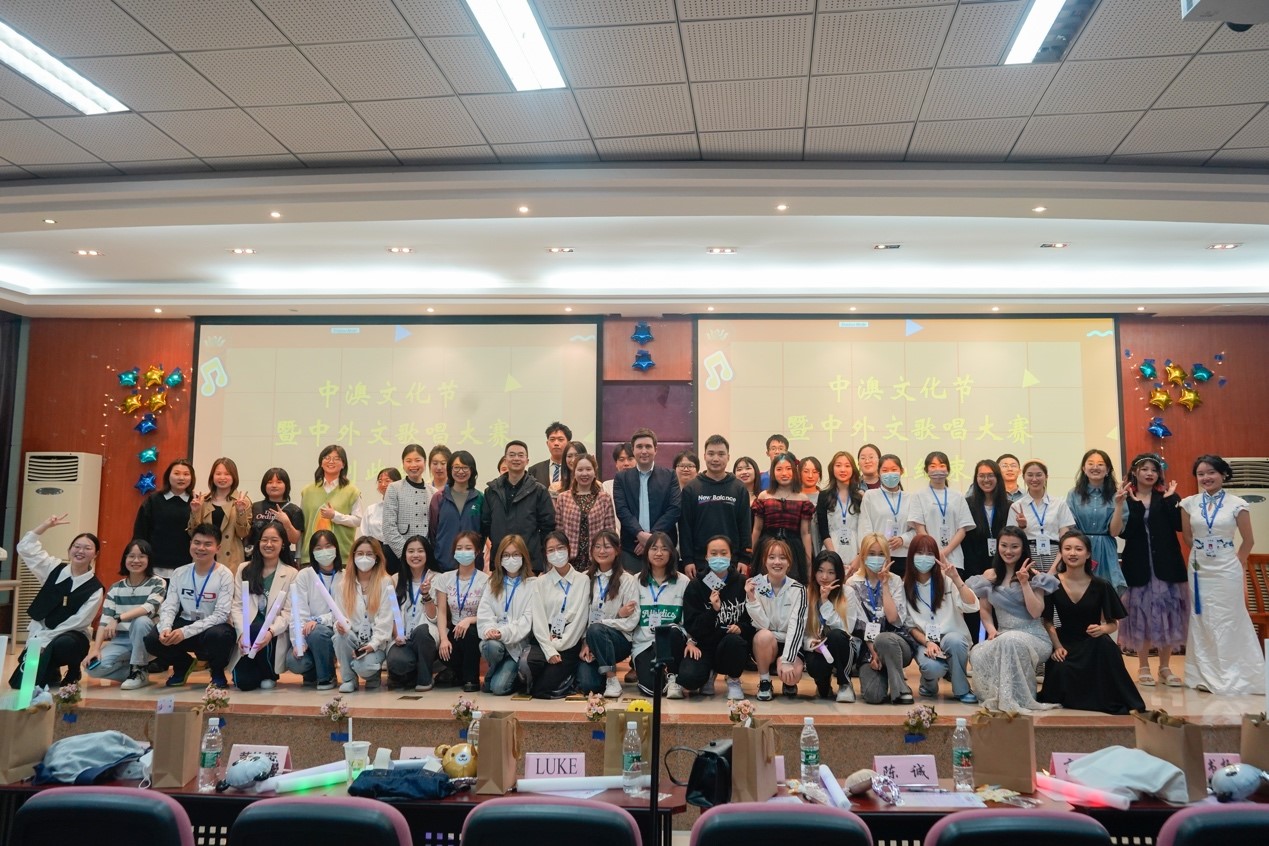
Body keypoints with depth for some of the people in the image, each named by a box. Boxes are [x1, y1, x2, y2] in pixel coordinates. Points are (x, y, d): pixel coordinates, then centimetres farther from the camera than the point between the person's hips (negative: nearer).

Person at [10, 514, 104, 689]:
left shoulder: (94, 588, -8)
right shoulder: (55, 569, 3)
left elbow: (79, 621, -13)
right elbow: (25, 547, 2)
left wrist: (46, 639, -20)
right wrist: (47, 525, -6)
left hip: (73, 636, -3)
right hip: (40, 632, 4)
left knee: (63, 645, -40)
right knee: (20, 682, -12)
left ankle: (73, 672, -5)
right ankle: (51, 673, 23)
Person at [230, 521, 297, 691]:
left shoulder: (291, 574, 1)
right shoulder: (244, 569, 9)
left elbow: (288, 612, -5)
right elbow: (237, 606, 1)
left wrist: (270, 631, -24)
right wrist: (242, 633, -16)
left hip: (275, 635, -1)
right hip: (248, 632, 1)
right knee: (243, 682, -18)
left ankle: (269, 674, -6)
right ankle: (258, 672, 20)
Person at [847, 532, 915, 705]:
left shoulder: (895, 581, 2)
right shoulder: (853, 584, 1)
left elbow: (894, 619, -13)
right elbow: (861, 624, -5)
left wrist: (884, 585, -12)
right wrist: (873, 652, -15)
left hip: (896, 642, 0)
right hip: (868, 646, 0)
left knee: (883, 639, -38)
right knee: (873, 696, -25)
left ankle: (901, 689, -16)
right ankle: (883, 673, 10)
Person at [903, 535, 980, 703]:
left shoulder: (946, 579, -2)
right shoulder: (906, 586, 1)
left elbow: (972, 607, -16)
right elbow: (910, 625, 2)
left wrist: (956, 578, -23)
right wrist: (927, 642, -15)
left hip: (953, 638, 0)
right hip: (924, 641, 0)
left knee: (953, 640, -37)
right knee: (932, 667, -34)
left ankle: (961, 690, -12)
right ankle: (929, 685, 6)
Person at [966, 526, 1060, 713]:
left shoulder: (1034, 575, 2)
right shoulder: (990, 576, 12)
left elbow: (1036, 612, -8)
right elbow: (985, 609, 15)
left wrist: (1024, 583, -14)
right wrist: (991, 629, -5)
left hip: (1033, 637, -3)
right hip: (1004, 636, 3)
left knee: (1010, 641, -39)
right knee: (977, 654, -32)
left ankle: (1017, 699, -25)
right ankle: (998, 696, -9)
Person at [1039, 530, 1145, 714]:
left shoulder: (1101, 586, -4)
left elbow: (1114, 623, 2)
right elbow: (1048, 622, 3)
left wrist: (1102, 629, -21)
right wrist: (1057, 646, -11)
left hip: (1094, 645, 0)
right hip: (1065, 643, 0)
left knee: (1105, 645, -35)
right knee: (1061, 671, -32)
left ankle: (1108, 698, -14)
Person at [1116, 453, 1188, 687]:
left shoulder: (1168, 497, 6)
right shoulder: (1125, 499, 3)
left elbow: (1180, 525, -9)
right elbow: (1123, 532, -11)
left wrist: (1170, 500, -16)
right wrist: (1128, 504, -19)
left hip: (1166, 565, 1)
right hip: (1138, 566, -1)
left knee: (1167, 614, 4)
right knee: (1141, 615, 3)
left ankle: (1165, 667, 16)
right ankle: (1143, 667, 14)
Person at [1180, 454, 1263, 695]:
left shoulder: (1237, 504, -6)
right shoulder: (1189, 503, 0)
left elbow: (1248, 541, 2)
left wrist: (1237, 564, 8)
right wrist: (1203, 554, 10)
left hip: (1226, 571, -2)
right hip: (1199, 570, 3)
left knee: (1228, 623, 3)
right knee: (1201, 623, 8)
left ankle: (1232, 678, 14)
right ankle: (1207, 677, 17)